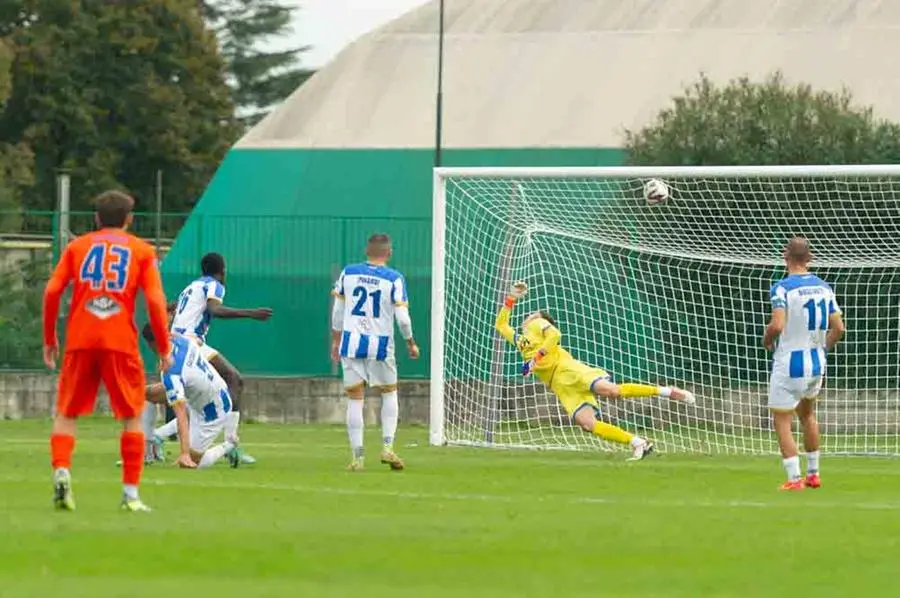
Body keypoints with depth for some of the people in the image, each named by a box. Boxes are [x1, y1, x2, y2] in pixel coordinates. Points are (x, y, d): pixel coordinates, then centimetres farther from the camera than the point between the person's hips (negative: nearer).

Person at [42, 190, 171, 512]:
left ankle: (61, 472, -15)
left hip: (79, 340, 1)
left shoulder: (77, 246, 12)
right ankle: (131, 493, 3)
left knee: (67, 412, 10)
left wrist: (49, 338, 12)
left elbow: (52, 291, 3)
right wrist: (163, 348, 5)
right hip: (121, 340, -1)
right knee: (132, 416, 10)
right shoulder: (142, 250, 9)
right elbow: (155, 300, -1)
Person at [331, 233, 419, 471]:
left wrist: (336, 340, 19)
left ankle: (357, 457, 2)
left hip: (351, 343, 2)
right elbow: (402, 318, -9)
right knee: (389, 393, 19)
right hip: (380, 345, -2)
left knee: (355, 399, 6)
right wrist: (411, 343, 8)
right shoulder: (394, 279, -7)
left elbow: (337, 311, 7)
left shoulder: (348, 273, 2)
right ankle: (387, 447, 6)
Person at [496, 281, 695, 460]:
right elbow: (500, 325, 45)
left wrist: (536, 358, -9)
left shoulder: (538, 324, 14)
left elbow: (555, 334, -5)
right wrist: (510, 300, 36)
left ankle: (665, 391, -24)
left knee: (609, 390, -29)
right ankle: (637, 443, -24)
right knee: (586, 423, -19)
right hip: (559, 385, 6)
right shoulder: (519, 341, 34)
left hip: (566, 368, -6)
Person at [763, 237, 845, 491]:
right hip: (816, 364, 7)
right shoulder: (823, 287, 3)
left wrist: (767, 340, -4)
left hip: (789, 364, -7)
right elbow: (838, 328, 4)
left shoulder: (782, 288, -15)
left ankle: (794, 478, -5)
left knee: (782, 423, 2)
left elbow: (777, 325, -26)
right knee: (807, 414, 27)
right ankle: (813, 474, 31)